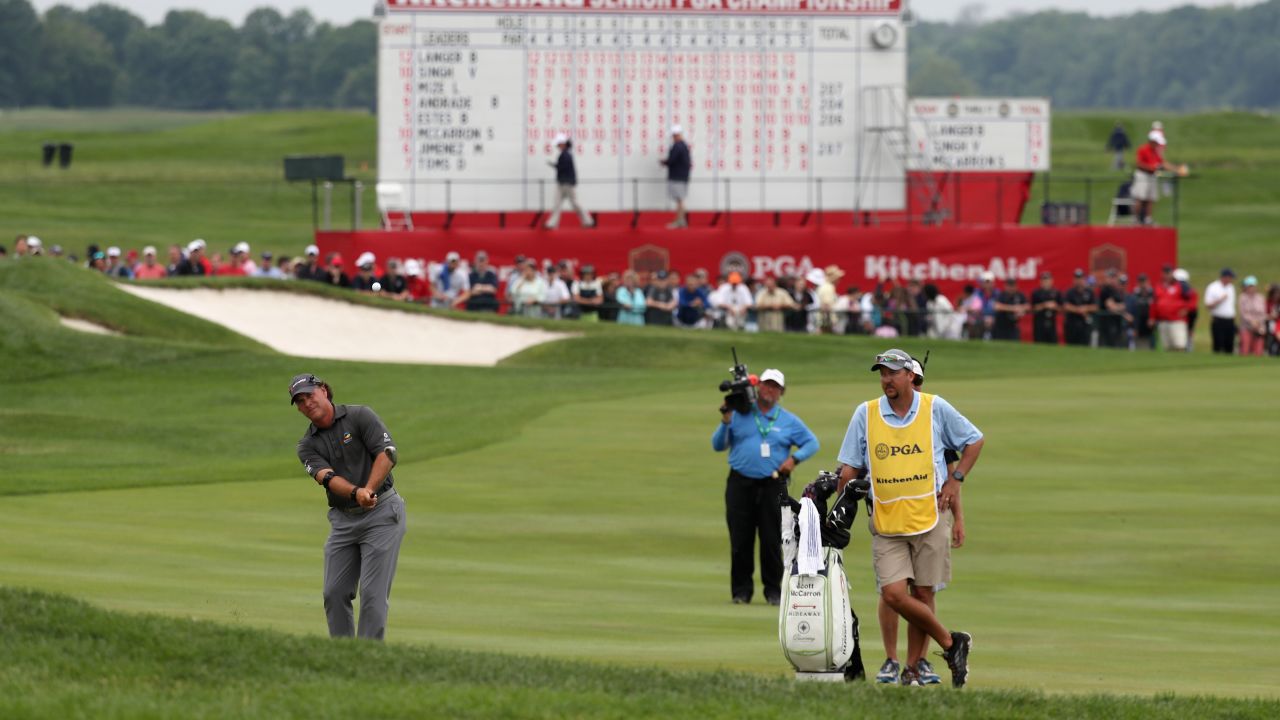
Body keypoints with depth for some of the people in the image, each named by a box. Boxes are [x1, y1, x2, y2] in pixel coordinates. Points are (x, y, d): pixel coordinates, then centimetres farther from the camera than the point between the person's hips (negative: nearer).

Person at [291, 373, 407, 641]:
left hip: (381, 511, -5)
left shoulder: (360, 416, -5)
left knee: (373, 591, -10)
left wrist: (369, 490, -28)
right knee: (335, 593, 3)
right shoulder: (307, 446, 5)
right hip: (342, 518, 5)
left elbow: (387, 453, -15)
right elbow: (327, 477, -14)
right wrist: (356, 493, -34)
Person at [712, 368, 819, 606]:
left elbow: (812, 443, 13)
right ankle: (741, 590, 9)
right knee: (740, 540, 1)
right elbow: (718, 446, 9)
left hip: (773, 486, 0)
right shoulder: (739, 414, 9)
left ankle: (773, 590, 7)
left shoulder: (789, 421, 9)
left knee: (772, 540, -2)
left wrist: (794, 459, -3)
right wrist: (725, 423, -6)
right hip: (740, 485, 0)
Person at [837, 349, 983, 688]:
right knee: (893, 594, -11)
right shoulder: (865, 414, 4)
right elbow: (849, 468, 7)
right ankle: (950, 642, 6)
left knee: (922, 594, 1)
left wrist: (956, 479, 1)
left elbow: (973, 441, 13)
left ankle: (912, 669, 12)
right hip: (886, 521, 1)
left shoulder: (935, 408, 1)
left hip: (930, 516, -1)